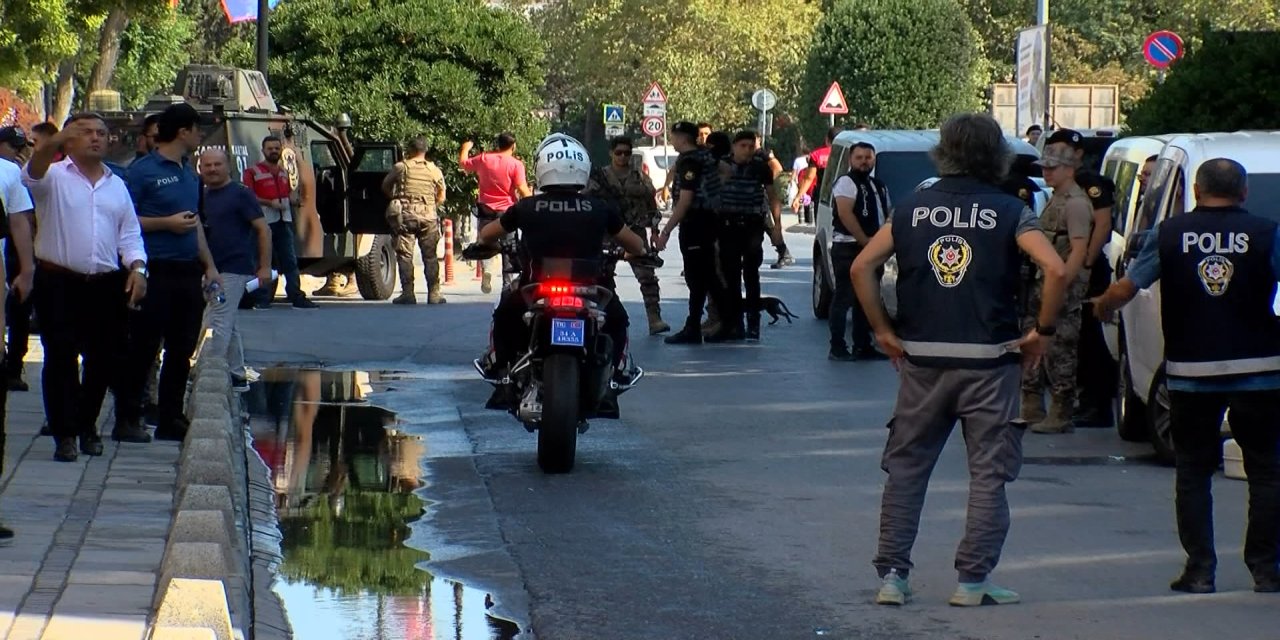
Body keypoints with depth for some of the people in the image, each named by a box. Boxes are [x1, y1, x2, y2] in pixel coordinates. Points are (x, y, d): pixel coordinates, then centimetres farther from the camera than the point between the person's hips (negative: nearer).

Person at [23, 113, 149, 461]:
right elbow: (32, 175, -23)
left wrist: (137, 268, -2)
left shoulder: (116, 185, 16)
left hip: (106, 285, 4)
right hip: (59, 282, -4)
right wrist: (51, 144, -42)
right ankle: (65, 434, -4)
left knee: (104, 358, 8)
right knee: (61, 357, -7)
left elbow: (130, 233, 16)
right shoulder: (55, 176, 1)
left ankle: (87, 425, 24)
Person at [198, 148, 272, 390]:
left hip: (235, 268, -8)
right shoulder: (202, 197, 13)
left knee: (217, 324, -12)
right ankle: (237, 376, 20)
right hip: (210, 270, 8)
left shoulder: (240, 194, -6)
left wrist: (265, 266, -13)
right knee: (228, 325, 13)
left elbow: (263, 229, -8)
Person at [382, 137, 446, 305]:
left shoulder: (401, 167, 1)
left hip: (405, 215, -2)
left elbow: (385, 186, 12)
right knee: (430, 256, 7)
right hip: (428, 215, 2)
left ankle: (407, 293, -4)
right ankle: (434, 294, 6)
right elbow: (441, 198, 9)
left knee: (405, 255, 1)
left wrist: (395, 199, 27)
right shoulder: (434, 170, 6)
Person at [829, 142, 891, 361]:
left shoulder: (879, 186, 19)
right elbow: (845, 214, -17)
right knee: (844, 298, -9)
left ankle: (863, 346, 17)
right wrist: (865, 241, -19)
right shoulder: (846, 182, -7)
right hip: (848, 248, -8)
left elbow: (888, 213, 24)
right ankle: (837, 348, -9)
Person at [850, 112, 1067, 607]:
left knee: (905, 468, 12)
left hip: (921, 359, 3)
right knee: (989, 472, 5)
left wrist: (883, 330, 7)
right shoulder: (1009, 212, -3)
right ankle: (972, 580, 2)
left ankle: (892, 575, 9)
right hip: (988, 362, -3)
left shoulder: (912, 208, 6)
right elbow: (1056, 270, -14)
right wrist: (1042, 332, -4)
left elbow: (862, 267, 2)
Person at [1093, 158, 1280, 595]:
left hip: (1191, 374, 1)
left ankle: (1199, 569, 6)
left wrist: (1102, 308, 21)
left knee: (1193, 470, 10)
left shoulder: (1169, 234, 0)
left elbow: (1125, 288, 1)